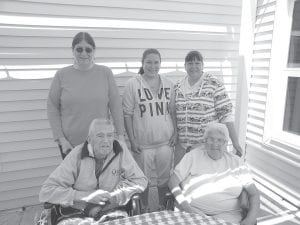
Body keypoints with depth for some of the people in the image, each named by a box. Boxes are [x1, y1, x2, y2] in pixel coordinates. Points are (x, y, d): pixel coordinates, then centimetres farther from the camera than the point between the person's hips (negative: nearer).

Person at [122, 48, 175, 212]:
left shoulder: (168, 84, 4)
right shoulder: (133, 84, -6)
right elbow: (127, 114, -5)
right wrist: (132, 140, -8)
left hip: (165, 142, 3)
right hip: (142, 144, -2)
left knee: (165, 178, 16)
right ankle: (144, 209, 37)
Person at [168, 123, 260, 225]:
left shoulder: (236, 162, 9)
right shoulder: (193, 156, 5)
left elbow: (254, 193, 8)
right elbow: (173, 182, 1)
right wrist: (186, 206, -13)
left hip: (227, 214, 1)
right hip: (194, 210, -1)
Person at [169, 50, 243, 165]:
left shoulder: (214, 84, -7)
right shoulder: (178, 86, 7)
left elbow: (225, 114, -10)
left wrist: (236, 143, -13)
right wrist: (175, 132, 0)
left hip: (207, 145, -4)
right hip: (182, 144, 4)